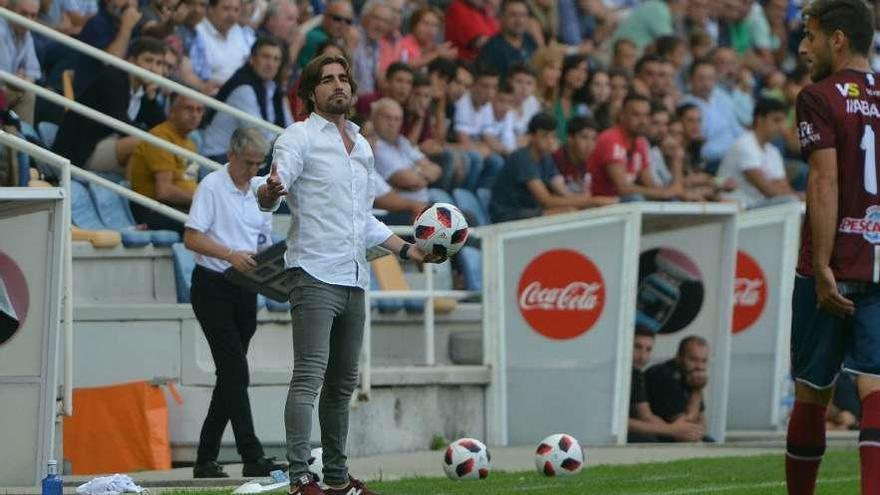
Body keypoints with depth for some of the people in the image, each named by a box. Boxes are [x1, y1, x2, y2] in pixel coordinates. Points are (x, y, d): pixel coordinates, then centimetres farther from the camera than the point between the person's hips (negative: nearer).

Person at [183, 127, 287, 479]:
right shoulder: (211, 187, -6)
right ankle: (252, 457, -19)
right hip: (212, 288, -7)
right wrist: (230, 254, -26)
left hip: (245, 289, 7)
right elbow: (191, 238, -13)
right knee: (236, 371, -14)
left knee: (230, 374, 8)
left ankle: (206, 459, 14)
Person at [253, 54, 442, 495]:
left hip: (354, 278, 8)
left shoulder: (362, 147, 21)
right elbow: (269, 196, -15)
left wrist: (407, 250, 24)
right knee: (309, 376, -16)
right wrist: (270, 190, -38)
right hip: (314, 273, -8)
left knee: (343, 383, 11)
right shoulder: (300, 137, -2)